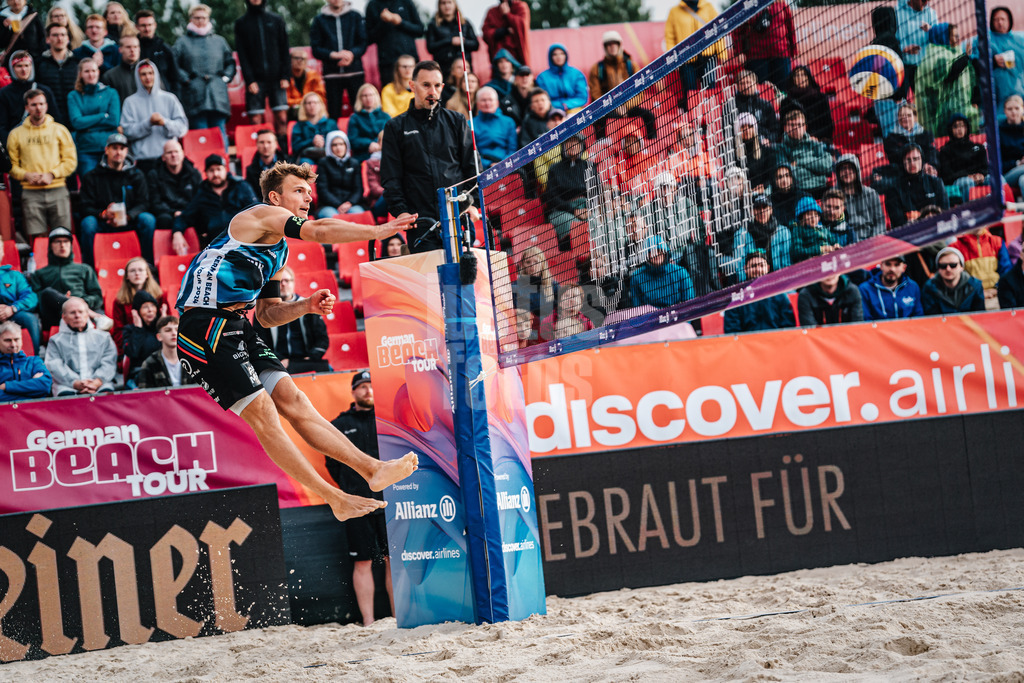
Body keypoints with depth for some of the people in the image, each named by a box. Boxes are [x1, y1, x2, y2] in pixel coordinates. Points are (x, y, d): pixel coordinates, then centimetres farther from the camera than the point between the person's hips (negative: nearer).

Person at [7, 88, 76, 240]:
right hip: (31, 192, 0)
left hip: (58, 191, 0)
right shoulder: (16, 134, 11)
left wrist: (52, 175, -7)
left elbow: (71, 161, 7)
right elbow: (12, 164, 9)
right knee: (36, 238, -7)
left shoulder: (60, 130, 11)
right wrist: (26, 175, -10)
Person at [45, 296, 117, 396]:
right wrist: (76, 383, -16)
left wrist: (97, 382, -13)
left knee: (107, 392, -36)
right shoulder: (56, 340, 21)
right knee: (66, 395, -37)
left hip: (100, 385, 0)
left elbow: (109, 363, 10)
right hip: (68, 386, 0)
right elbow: (55, 367, 4)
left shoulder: (103, 337, 24)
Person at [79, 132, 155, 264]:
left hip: (130, 222, 1)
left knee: (148, 219, -28)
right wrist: (103, 214, -22)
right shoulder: (92, 177, 8)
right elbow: (87, 208, 0)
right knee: (88, 223, -31)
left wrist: (127, 216, -19)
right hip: (103, 225, -1)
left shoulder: (137, 175, 11)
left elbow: (143, 204, 1)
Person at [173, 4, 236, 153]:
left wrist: (226, 77, 8)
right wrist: (186, 79, -6)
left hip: (218, 94, 2)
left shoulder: (219, 41, 17)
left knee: (220, 133, -2)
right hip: (195, 94, -2)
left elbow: (230, 62, 23)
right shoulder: (183, 42, 9)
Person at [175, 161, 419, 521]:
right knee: (261, 411, -11)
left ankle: (372, 468, -7)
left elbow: (267, 314, 24)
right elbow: (317, 231, -23)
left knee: (293, 401, 0)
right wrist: (377, 231, -26)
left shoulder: (280, 249, 22)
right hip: (205, 328, -9)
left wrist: (306, 305, 6)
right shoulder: (263, 215, -6)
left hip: (237, 327, 9)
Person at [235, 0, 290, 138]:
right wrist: (249, 80, -8)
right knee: (256, 120, -5)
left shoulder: (276, 19, 10)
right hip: (255, 79, -1)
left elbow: (284, 49, 8)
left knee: (282, 118, -5)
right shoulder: (241, 23, 7)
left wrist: (285, 76, -2)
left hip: (276, 78, 1)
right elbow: (242, 54, 2)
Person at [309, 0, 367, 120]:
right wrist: (333, 55, -13)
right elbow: (315, 49, 4)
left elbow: (363, 43, 7)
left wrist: (352, 53, -14)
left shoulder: (355, 16, 11)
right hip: (332, 73, 0)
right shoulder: (319, 20, 9)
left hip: (354, 71, 0)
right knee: (333, 112, -2)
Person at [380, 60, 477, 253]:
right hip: (420, 222, -1)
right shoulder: (396, 127, 10)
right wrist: (400, 211, -7)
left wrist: (472, 203, -1)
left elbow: (472, 166, 12)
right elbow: (390, 178, 6)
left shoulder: (456, 122, 14)